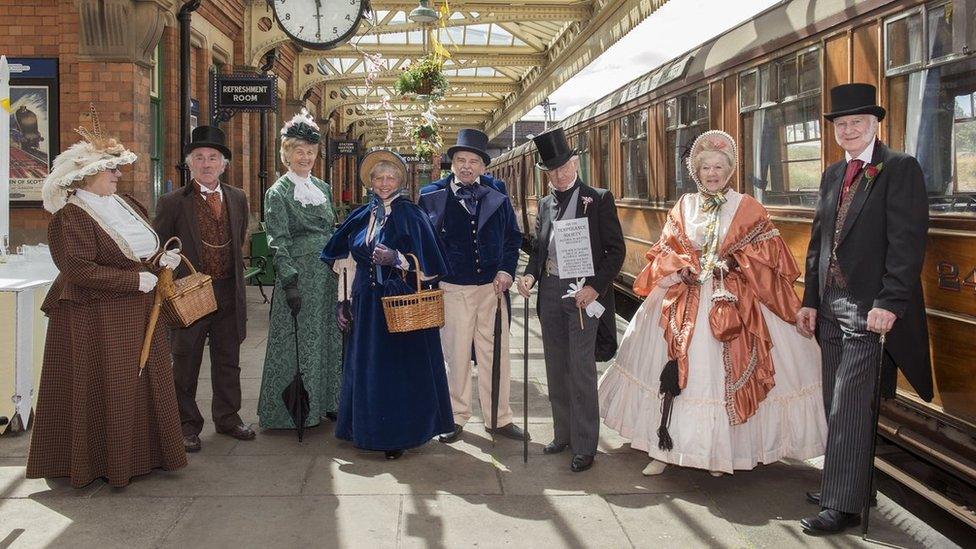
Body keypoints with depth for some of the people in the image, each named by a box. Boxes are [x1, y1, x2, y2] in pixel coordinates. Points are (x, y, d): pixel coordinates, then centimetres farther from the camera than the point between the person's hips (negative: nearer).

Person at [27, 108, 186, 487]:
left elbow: (144, 250, 22)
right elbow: (80, 271, -23)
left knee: (142, 384, 11)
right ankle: (100, 461, 12)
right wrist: (135, 280, -21)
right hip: (97, 320, -8)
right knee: (103, 389, -1)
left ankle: (140, 453, 22)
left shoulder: (125, 204, 11)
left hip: (137, 315, 8)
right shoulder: (71, 216, -14)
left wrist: (162, 258, 0)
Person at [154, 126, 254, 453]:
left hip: (229, 294, 4)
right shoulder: (173, 203, -6)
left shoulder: (237, 199, 7)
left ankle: (227, 417, 29)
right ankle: (187, 425, 19)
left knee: (228, 361, 14)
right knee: (186, 362, 7)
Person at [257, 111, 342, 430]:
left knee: (328, 337, 11)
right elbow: (279, 242, -10)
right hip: (299, 274, -6)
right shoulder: (278, 193, -4)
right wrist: (290, 281, -17)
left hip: (329, 273, 6)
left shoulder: (323, 188, 14)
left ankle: (326, 401, 23)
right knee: (299, 340, 0)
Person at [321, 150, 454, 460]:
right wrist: (342, 300, 9)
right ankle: (371, 430, 23)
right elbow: (345, 262, 13)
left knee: (400, 370, -1)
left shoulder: (410, 215, -3)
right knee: (367, 369, 9)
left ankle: (399, 435, 10)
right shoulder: (360, 217, 11)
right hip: (366, 306, 5)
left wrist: (396, 259, -23)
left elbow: (426, 263, -7)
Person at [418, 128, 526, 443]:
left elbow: (512, 236, 10)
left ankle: (499, 418, 19)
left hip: (492, 286, 2)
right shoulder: (432, 196, 0)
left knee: (495, 353, 7)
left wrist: (507, 270, -2)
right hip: (452, 288, -2)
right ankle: (457, 417, 20)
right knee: (457, 355, 6)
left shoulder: (496, 194, 5)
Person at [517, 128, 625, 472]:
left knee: (582, 371, -4)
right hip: (550, 293, 6)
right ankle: (563, 434, 26)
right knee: (557, 370, 13)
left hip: (582, 293, -6)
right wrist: (530, 275, -3)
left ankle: (585, 447, 4)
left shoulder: (598, 200, -3)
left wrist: (595, 287, -17)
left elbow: (616, 250, -6)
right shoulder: (545, 205, 13)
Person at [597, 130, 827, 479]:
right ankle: (665, 447, 7)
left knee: (724, 371, -1)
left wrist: (733, 262, -14)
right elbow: (665, 252, 10)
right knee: (674, 368, -1)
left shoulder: (747, 209, 3)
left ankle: (721, 451, 12)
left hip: (732, 303, -2)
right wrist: (683, 268, -9)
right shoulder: (684, 207, 10)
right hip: (684, 299, 2)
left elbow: (767, 256, 0)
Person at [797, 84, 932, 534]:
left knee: (850, 408, -5)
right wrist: (810, 300, 12)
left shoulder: (900, 169, -7)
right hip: (831, 307, 7)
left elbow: (908, 240, -14)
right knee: (837, 406, 13)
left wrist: (888, 303, -20)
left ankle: (844, 505, 3)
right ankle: (838, 485, 24)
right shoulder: (832, 175, 16)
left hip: (870, 310, -7)